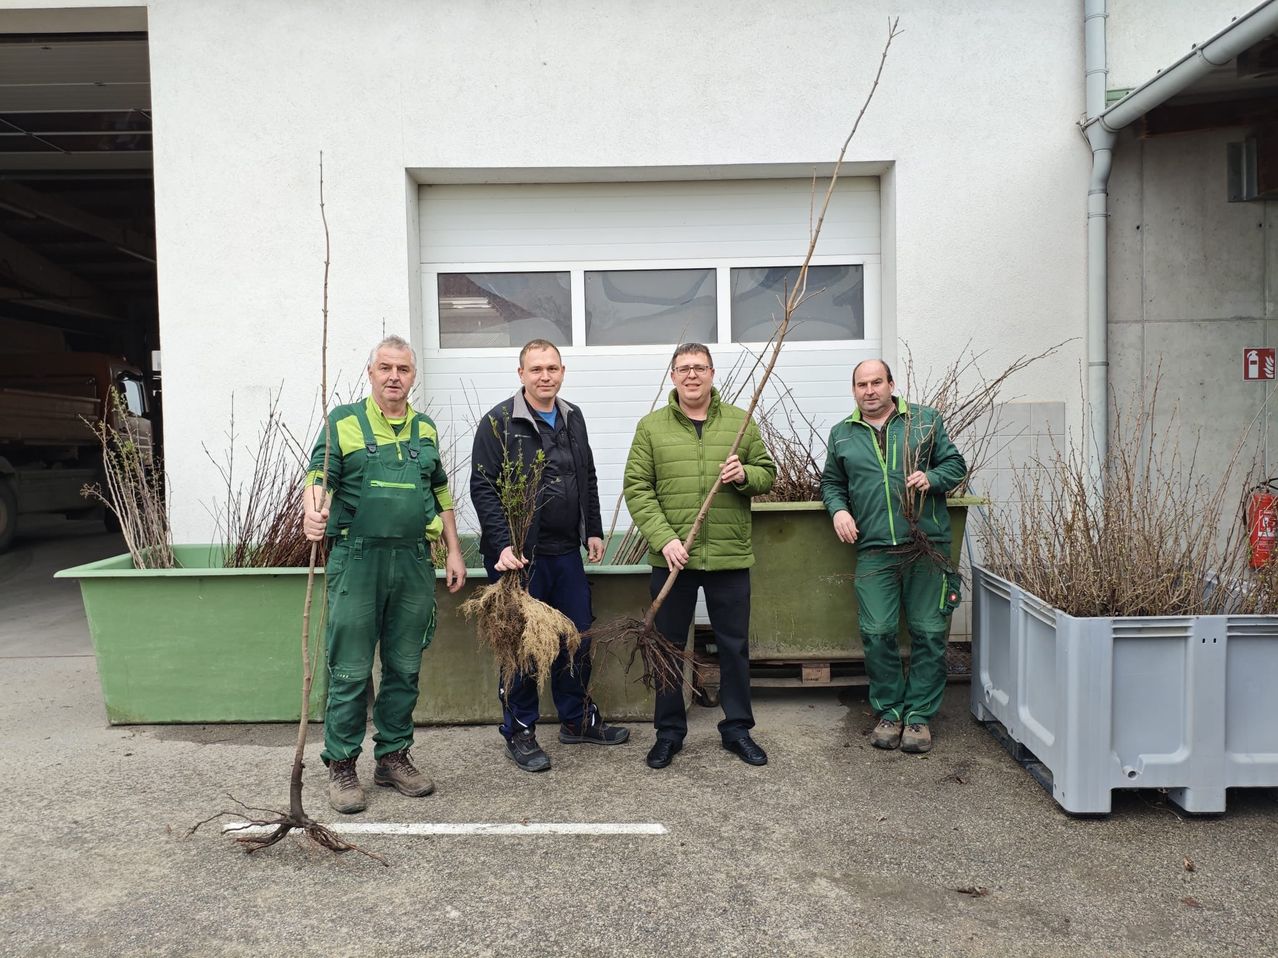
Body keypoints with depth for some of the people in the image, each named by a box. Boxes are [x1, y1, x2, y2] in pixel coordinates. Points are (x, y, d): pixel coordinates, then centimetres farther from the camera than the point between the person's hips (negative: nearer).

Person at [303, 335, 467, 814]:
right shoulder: (343, 422, 3)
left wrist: (454, 553, 14)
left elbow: (441, 495, 19)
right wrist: (314, 510, -29)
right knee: (350, 670, 0)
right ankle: (341, 765, 13)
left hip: (414, 561, 4)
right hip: (356, 559, -4)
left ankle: (393, 756, 23)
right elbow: (318, 478, -6)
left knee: (405, 667, 10)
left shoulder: (425, 429, 15)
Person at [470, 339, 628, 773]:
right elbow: (482, 488, -13)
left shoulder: (572, 418, 12)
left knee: (577, 638, 13)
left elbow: (588, 480, 19)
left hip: (566, 553, 6)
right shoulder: (499, 422, -9)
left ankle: (578, 720, 29)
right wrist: (503, 544, -21)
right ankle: (519, 732, 17)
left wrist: (594, 531, 14)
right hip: (517, 554, -6)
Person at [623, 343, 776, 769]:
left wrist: (746, 474, -12)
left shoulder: (740, 422, 6)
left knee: (734, 646, 11)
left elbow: (768, 474, 11)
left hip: (730, 557, 1)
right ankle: (669, 731, 25)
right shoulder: (651, 427, 2)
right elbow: (637, 489, -3)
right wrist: (664, 539, -15)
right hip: (672, 558, -1)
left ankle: (737, 728, 28)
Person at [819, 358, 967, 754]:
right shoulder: (842, 434, 12)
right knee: (877, 633, -1)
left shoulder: (925, 420, 8)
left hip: (928, 544, -1)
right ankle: (889, 711, 15)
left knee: (929, 633, 2)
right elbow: (831, 482, 19)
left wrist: (931, 478, -11)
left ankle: (919, 715, 14)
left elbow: (956, 464, 10)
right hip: (873, 549, 1)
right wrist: (838, 510, 0)